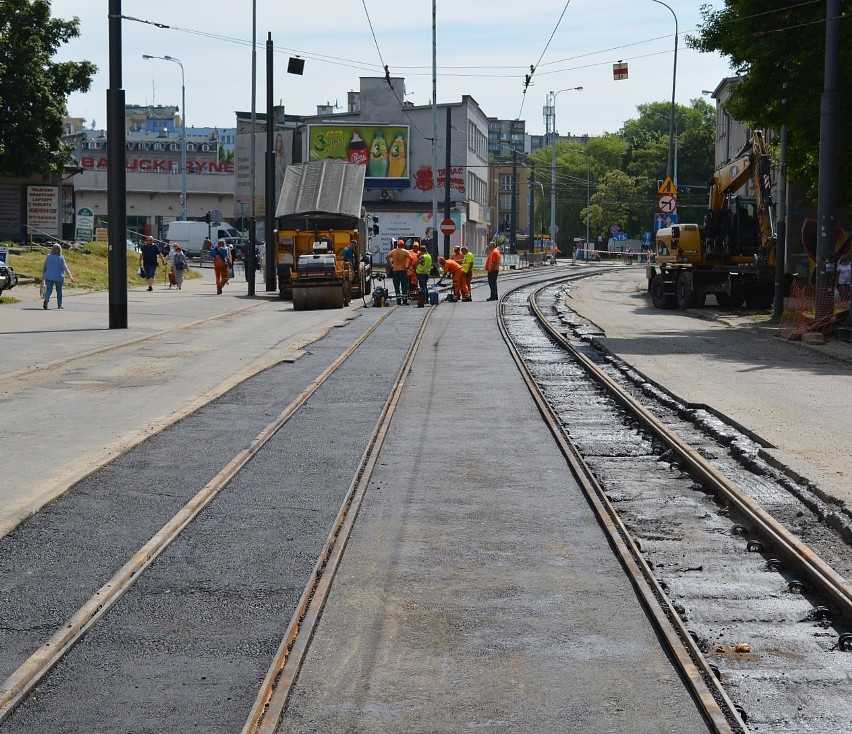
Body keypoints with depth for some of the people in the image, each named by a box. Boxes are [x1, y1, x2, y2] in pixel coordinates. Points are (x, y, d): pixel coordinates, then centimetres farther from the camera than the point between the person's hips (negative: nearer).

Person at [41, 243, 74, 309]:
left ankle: (46, 300, -29)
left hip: (49, 277, 1)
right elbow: (65, 268, -10)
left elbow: (44, 267, 5)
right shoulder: (61, 258, -10)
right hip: (59, 277, -1)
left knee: (48, 290, -2)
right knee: (59, 291, 15)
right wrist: (70, 277, -7)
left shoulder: (48, 257, -1)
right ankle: (59, 305, 22)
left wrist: (43, 275, 19)